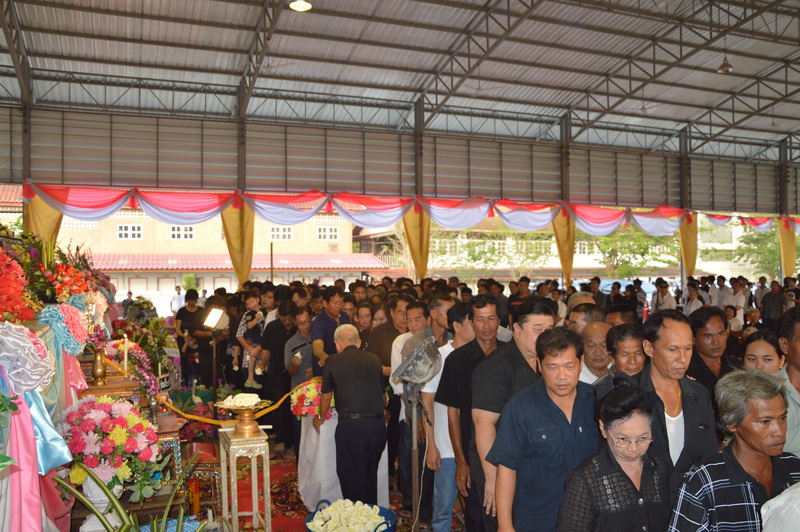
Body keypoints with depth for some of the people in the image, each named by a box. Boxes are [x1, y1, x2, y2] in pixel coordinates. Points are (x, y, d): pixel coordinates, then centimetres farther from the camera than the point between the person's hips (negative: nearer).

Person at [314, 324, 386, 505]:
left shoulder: (332, 362, 3)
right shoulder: (374, 360, 11)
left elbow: (326, 396, 12)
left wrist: (321, 418, 30)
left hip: (350, 424, -4)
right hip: (378, 425, 4)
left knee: (351, 476, 11)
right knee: (370, 474, 20)